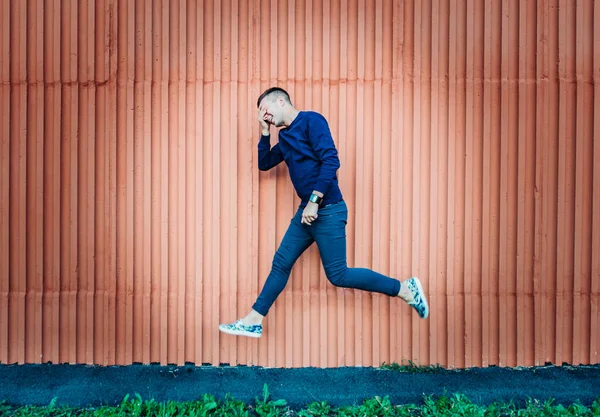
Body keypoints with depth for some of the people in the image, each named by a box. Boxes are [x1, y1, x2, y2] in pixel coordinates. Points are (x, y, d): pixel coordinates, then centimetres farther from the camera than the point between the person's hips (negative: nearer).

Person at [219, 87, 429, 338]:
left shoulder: (311, 120, -9)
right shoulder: (285, 136, 17)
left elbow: (330, 160, -19)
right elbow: (264, 164, 25)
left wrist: (314, 201, -22)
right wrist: (265, 132, 14)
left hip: (327, 211, -9)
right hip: (306, 212, 9)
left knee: (338, 275, -5)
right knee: (281, 263, 9)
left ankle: (405, 289, 6)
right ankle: (253, 322, 18)